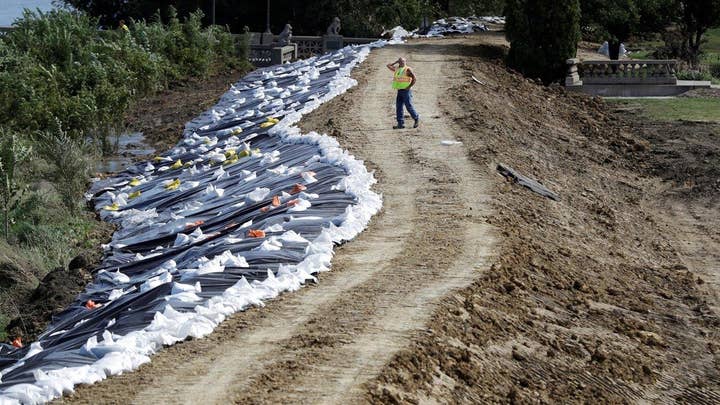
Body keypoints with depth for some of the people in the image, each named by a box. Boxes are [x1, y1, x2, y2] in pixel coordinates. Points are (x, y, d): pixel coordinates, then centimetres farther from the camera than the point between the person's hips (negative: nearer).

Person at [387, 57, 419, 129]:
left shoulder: (408, 69, -8)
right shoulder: (397, 69, 13)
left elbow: (415, 79, -13)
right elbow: (388, 65, 22)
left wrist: (409, 87, -16)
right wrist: (396, 62, 14)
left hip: (406, 91, -7)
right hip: (399, 91, 7)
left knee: (409, 106, -5)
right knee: (399, 107, 1)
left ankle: (416, 118, 16)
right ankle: (400, 124, 1)